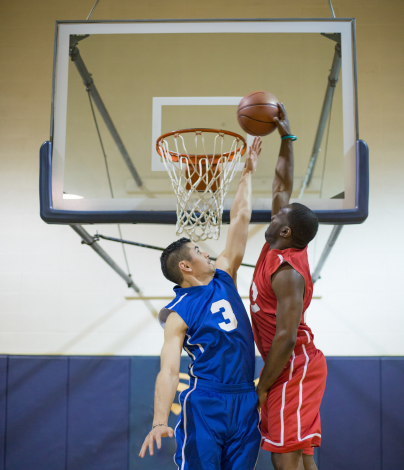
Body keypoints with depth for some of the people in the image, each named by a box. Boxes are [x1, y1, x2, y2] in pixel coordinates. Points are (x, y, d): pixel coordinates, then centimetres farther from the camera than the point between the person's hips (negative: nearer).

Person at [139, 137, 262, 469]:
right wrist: (159, 422, -27)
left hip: (245, 401, 6)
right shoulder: (178, 314, -7)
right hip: (205, 403, -6)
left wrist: (247, 173, 14)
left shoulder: (223, 277, 10)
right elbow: (168, 370, -16)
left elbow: (240, 220, 12)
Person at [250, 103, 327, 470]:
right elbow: (283, 187, 15)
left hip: (296, 368, -9)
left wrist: (262, 387, -17)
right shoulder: (282, 248, 6)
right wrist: (286, 139, 14)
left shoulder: (287, 272, -19)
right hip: (292, 368, 9)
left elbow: (286, 336, -23)